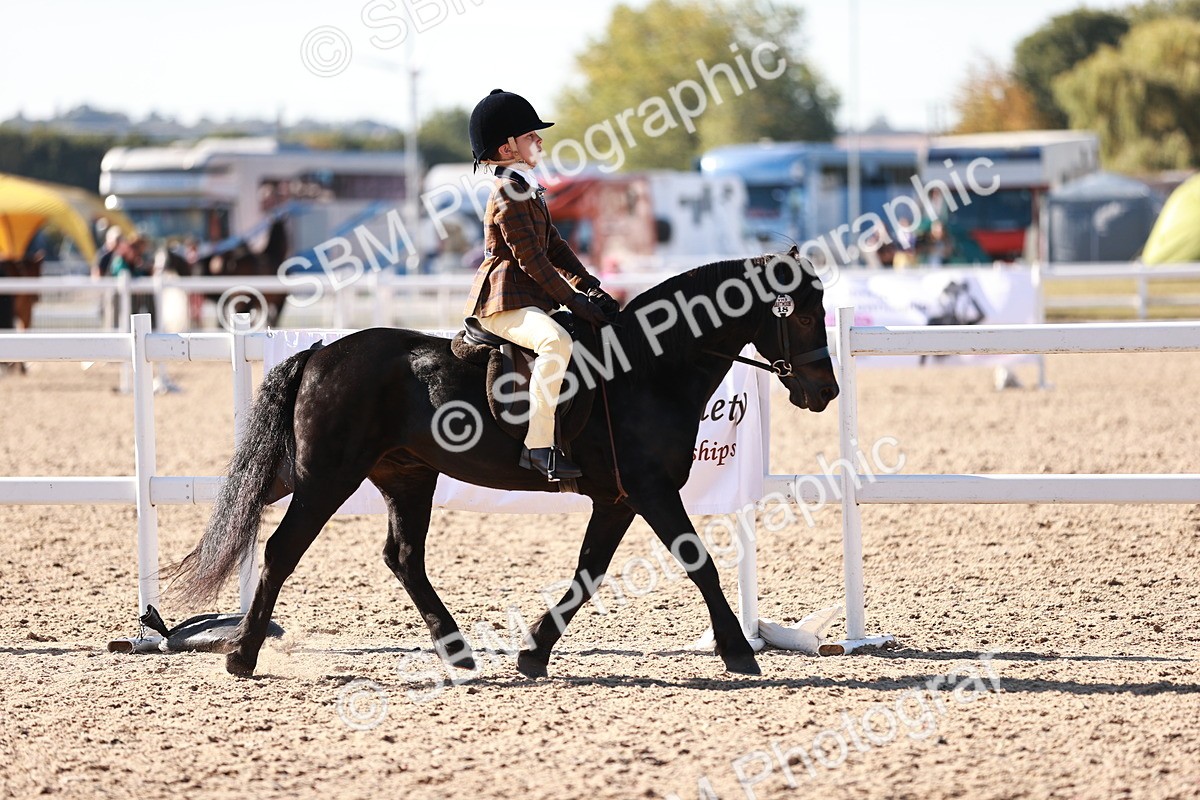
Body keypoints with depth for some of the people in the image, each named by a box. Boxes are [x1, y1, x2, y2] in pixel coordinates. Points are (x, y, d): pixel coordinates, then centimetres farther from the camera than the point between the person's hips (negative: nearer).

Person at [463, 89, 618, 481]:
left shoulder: (528, 189, 20)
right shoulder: (508, 193, -12)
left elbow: (553, 245, 18)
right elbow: (530, 258, -18)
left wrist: (589, 286, 6)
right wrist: (572, 300, -18)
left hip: (529, 298, 11)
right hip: (503, 302, -11)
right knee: (557, 341, -36)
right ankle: (538, 445, -39)